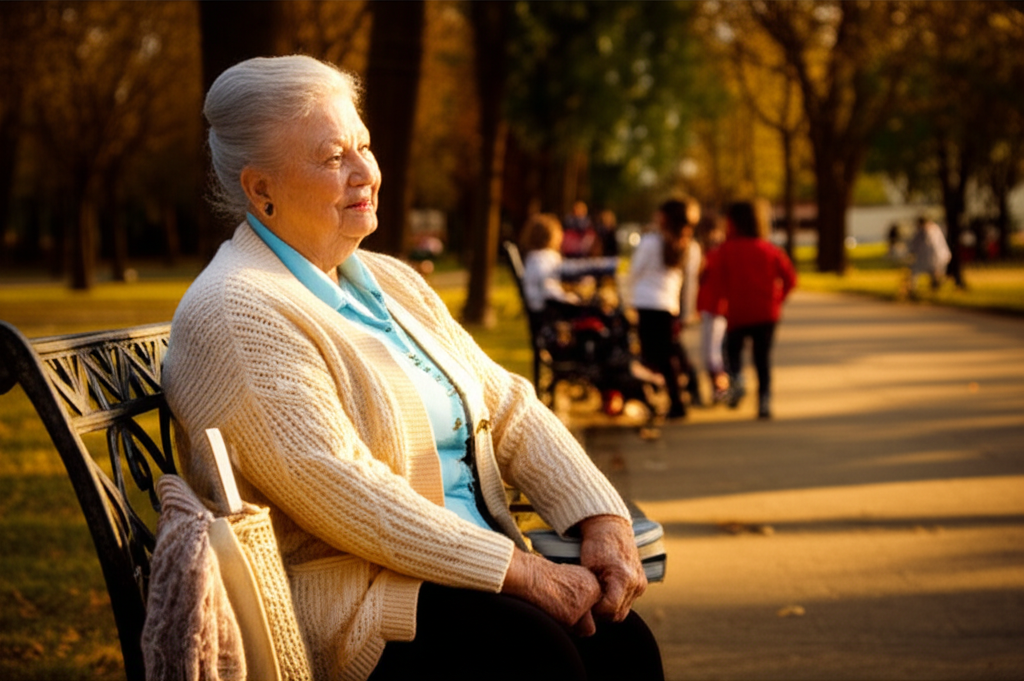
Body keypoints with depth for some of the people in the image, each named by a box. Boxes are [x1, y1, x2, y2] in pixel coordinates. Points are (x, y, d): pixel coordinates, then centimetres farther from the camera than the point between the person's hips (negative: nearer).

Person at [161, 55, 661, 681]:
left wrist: (603, 520, -4)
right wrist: (523, 572, -20)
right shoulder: (234, 314, -10)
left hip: (469, 571, 8)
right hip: (333, 599, -7)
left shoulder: (391, 281, 18)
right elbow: (343, 493, -19)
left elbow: (506, 406, 13)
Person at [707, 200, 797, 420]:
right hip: (767, 313, 2)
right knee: (763, 357, 9)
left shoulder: (727, 249, -5)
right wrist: (777, 298, 9)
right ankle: (764, 401, 1)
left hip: (738, 312, -2)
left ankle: (736, 378, -10)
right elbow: (790, 278, -3)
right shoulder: (771, 250, 2)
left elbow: (716, 281, -9)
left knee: (733, 348, 18)